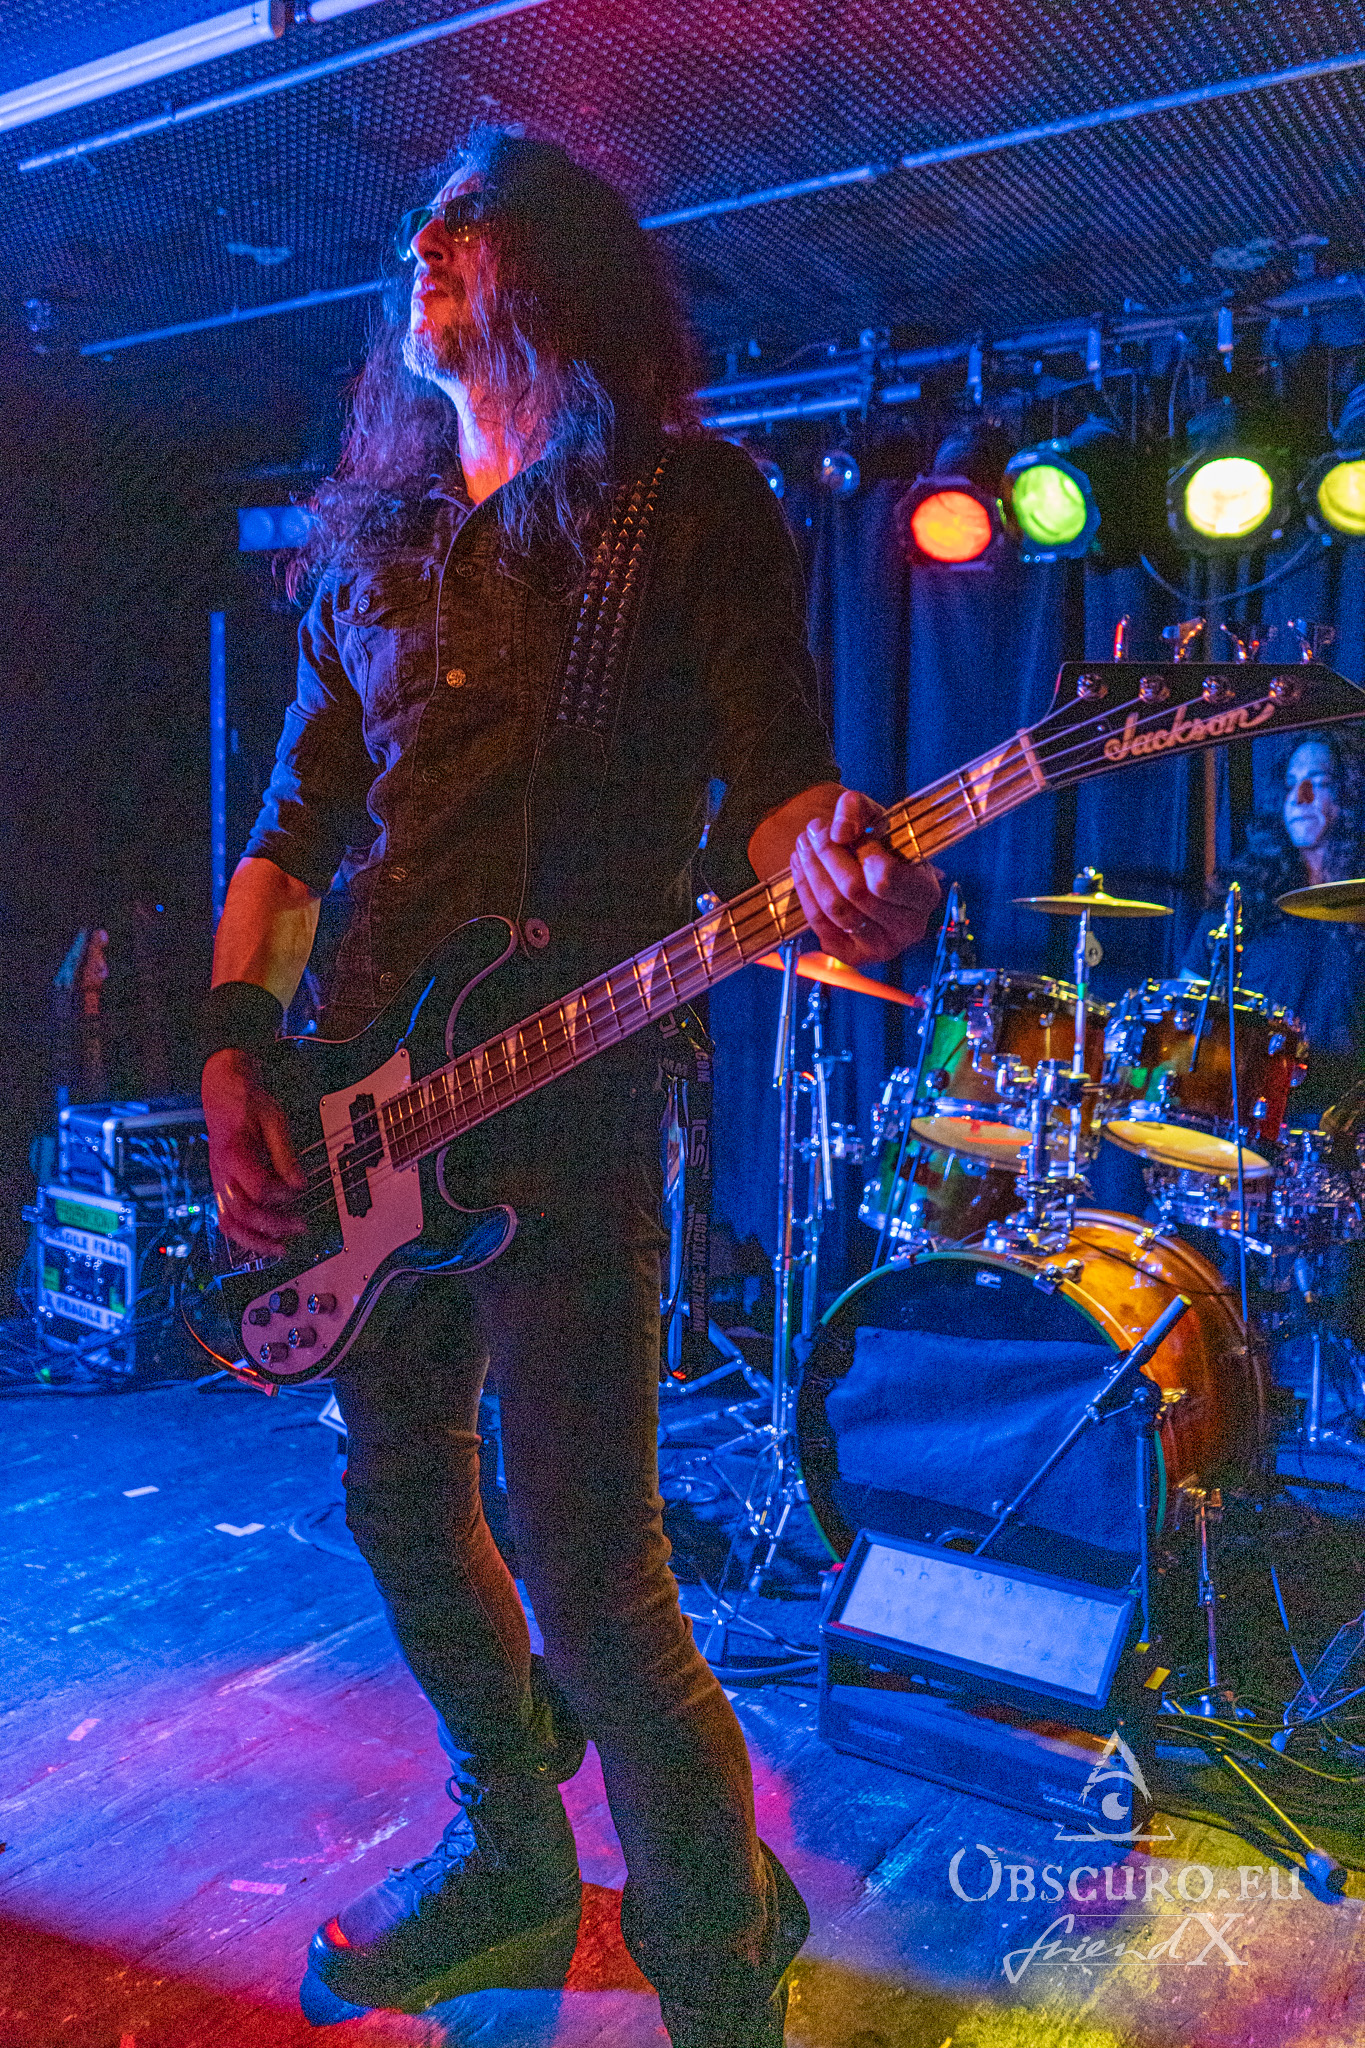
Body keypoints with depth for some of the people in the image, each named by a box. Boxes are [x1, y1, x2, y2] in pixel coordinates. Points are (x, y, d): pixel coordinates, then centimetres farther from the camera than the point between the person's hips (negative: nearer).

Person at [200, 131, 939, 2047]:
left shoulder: (690, 502, 2)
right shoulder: (368, 544, 18)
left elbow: (774, 781, -5)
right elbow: (293, 824, 17)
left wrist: (832, 863, -28)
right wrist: (237, 1043, 5)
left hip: (565, 1105, -6)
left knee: (590, 1577, -7)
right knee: (401, 1499, 16)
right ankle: (511, 1849, 40)